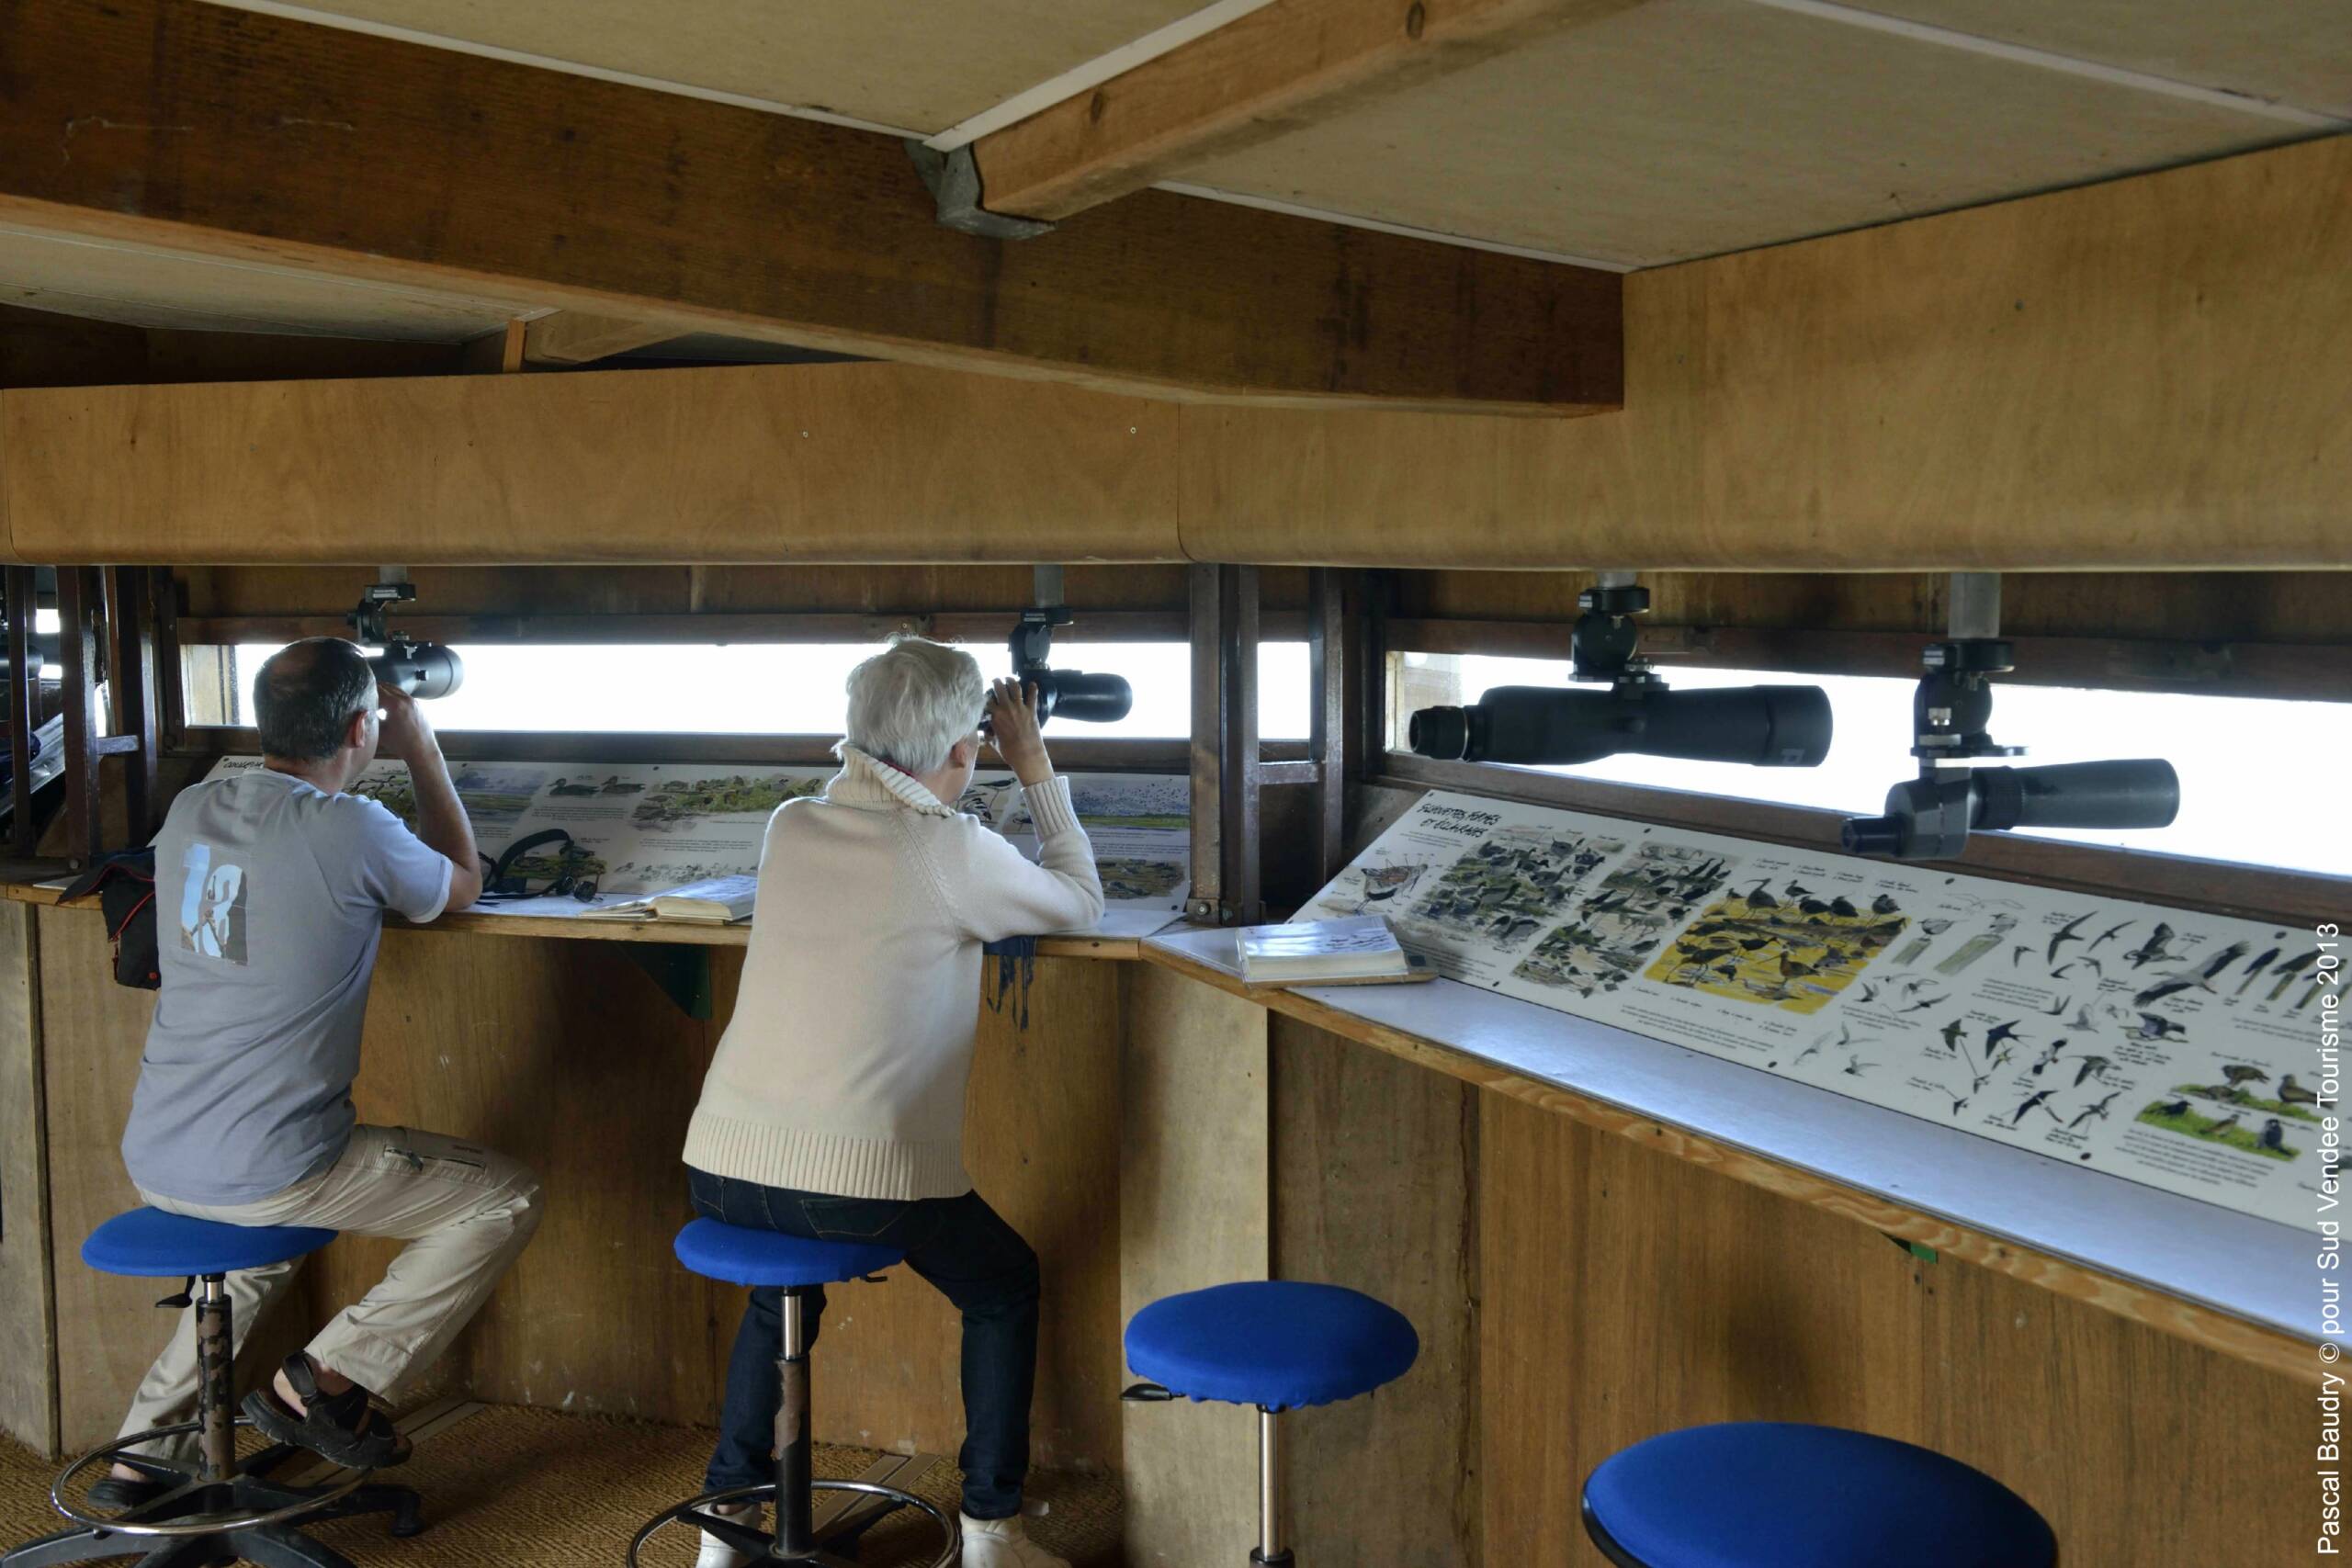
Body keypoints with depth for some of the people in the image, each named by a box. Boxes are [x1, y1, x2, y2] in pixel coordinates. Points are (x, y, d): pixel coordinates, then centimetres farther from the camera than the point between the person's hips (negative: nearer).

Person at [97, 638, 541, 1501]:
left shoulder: (190, 809, 4)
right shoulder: (350, 830, -17)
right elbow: (462, 883, 4)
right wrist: (421, 752, 13)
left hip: (153, 1161, 8)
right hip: (264, 1170, -8)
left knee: (278, 1221, 39)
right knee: (507, 1199, 4)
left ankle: (145, 1447, 35)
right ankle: (324, 1378, 1)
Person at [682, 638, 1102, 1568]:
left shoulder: (791, 826, 6)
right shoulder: (955, 853, -9)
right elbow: (1080, 903, 8)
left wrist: (865, 758, 29)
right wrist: (1037, 772, 17)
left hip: (724, 1169, 6)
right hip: (861, 1178, -5)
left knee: (781, 1289, 36)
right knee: (1004, 1286, 22)